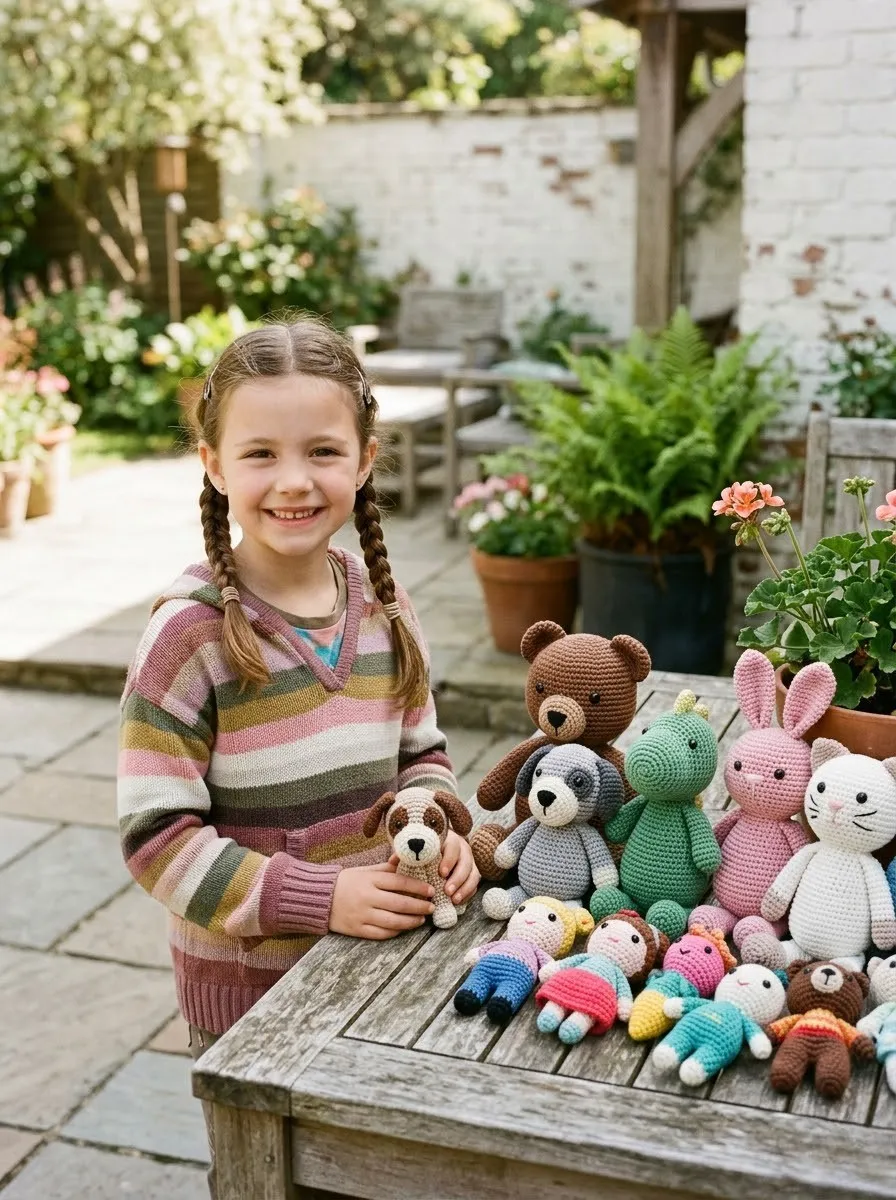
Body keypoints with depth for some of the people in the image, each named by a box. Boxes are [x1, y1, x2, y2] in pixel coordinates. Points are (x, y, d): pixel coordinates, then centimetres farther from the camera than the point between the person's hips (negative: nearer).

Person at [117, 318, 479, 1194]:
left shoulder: (382, 606, -4)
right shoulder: (191, 632, -20)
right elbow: (159, 838, -20)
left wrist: (440, 831, -10)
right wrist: (321, 898, -25)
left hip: (380, 956, 5)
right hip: (247, 982, -4)